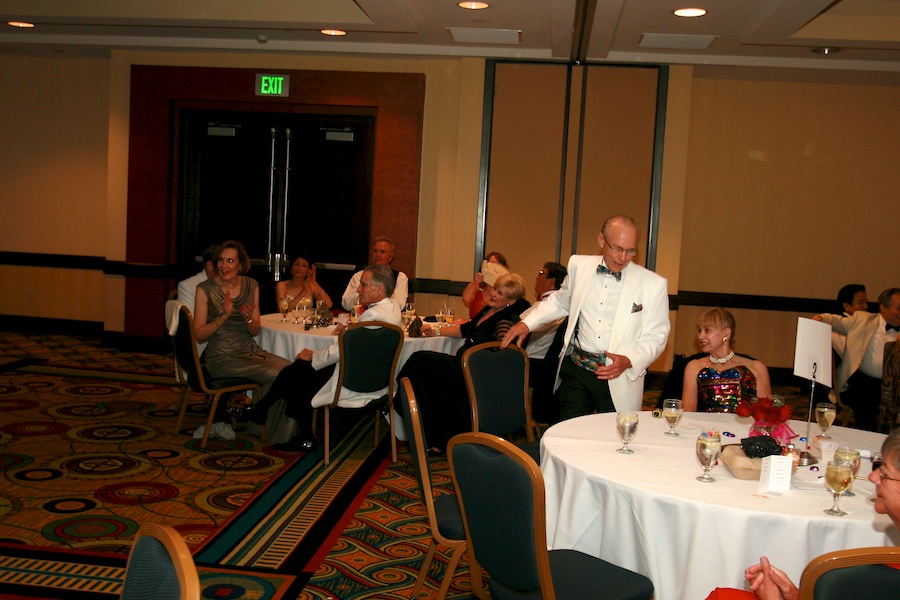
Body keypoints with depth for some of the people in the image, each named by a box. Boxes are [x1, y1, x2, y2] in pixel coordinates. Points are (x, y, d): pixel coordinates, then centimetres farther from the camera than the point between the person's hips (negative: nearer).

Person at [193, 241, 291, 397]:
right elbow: (199, 335, -9)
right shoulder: (205, 289, -6)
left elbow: (256, 331, 8)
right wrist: (224, 316, -22)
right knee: (275, 374, -23)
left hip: (250, 350, 5)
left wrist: (248, 318, -13)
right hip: (221, 357, -5)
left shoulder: (251, 286, 5)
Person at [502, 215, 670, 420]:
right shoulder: (579, 266, 6)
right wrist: (527, 323, 14)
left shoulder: (653, 284, -4)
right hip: (576, 370, 2)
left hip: (619, 380, -2)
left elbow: (656, 337, -1)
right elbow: (560, 301, 24)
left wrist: (628, 361, -17)